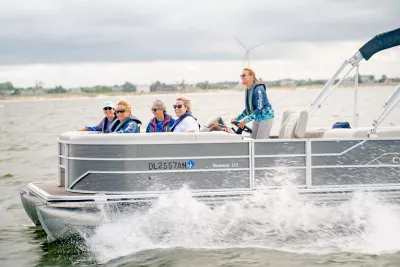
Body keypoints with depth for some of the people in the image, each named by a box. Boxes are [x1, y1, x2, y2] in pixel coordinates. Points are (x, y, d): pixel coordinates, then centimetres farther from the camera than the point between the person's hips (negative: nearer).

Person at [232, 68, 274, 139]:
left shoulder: (258, 90, -21)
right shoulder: (247, 90, 5)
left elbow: (259, 109, -25)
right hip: (257, 119, 9)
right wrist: (237, 118, 10)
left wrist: (246, 120, -27)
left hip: (265, 118, -9)